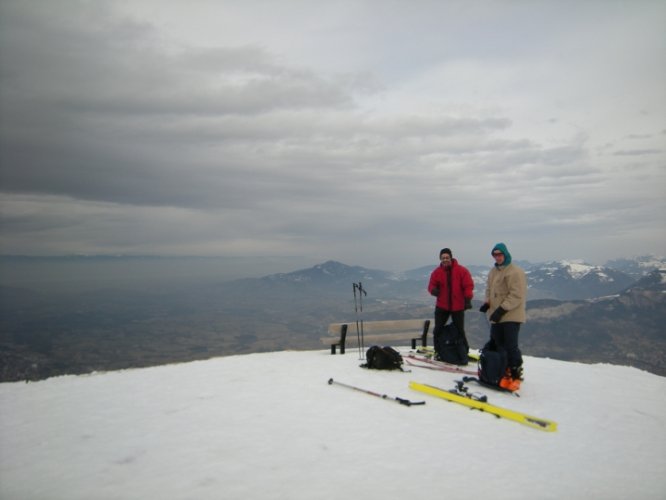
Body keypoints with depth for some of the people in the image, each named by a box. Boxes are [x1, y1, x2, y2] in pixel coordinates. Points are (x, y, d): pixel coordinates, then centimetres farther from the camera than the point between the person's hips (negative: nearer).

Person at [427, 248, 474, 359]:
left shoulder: (462, 270, -6)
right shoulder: (437, 272, 1)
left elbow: (468, 285, -6)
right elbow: (432, 285, 2)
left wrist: (468, 299, -13)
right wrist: (433, 290, -21)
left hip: (458, 307, -2)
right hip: (441, 306, 2)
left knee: (460, 331, 5)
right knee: (438, 330, 5)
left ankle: (464, 353, 19)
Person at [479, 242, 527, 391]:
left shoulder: (515, 272, -13)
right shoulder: (493, 271, 14)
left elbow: (516, 296, -19)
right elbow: (489, 290, 22)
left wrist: (502, 309, -23)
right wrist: (487, 303, 3)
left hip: (511, 316, -8)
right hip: (496, 316, 9)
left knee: (510, 346, -9)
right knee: (496, 344, 14)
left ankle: (515, 375, 1)